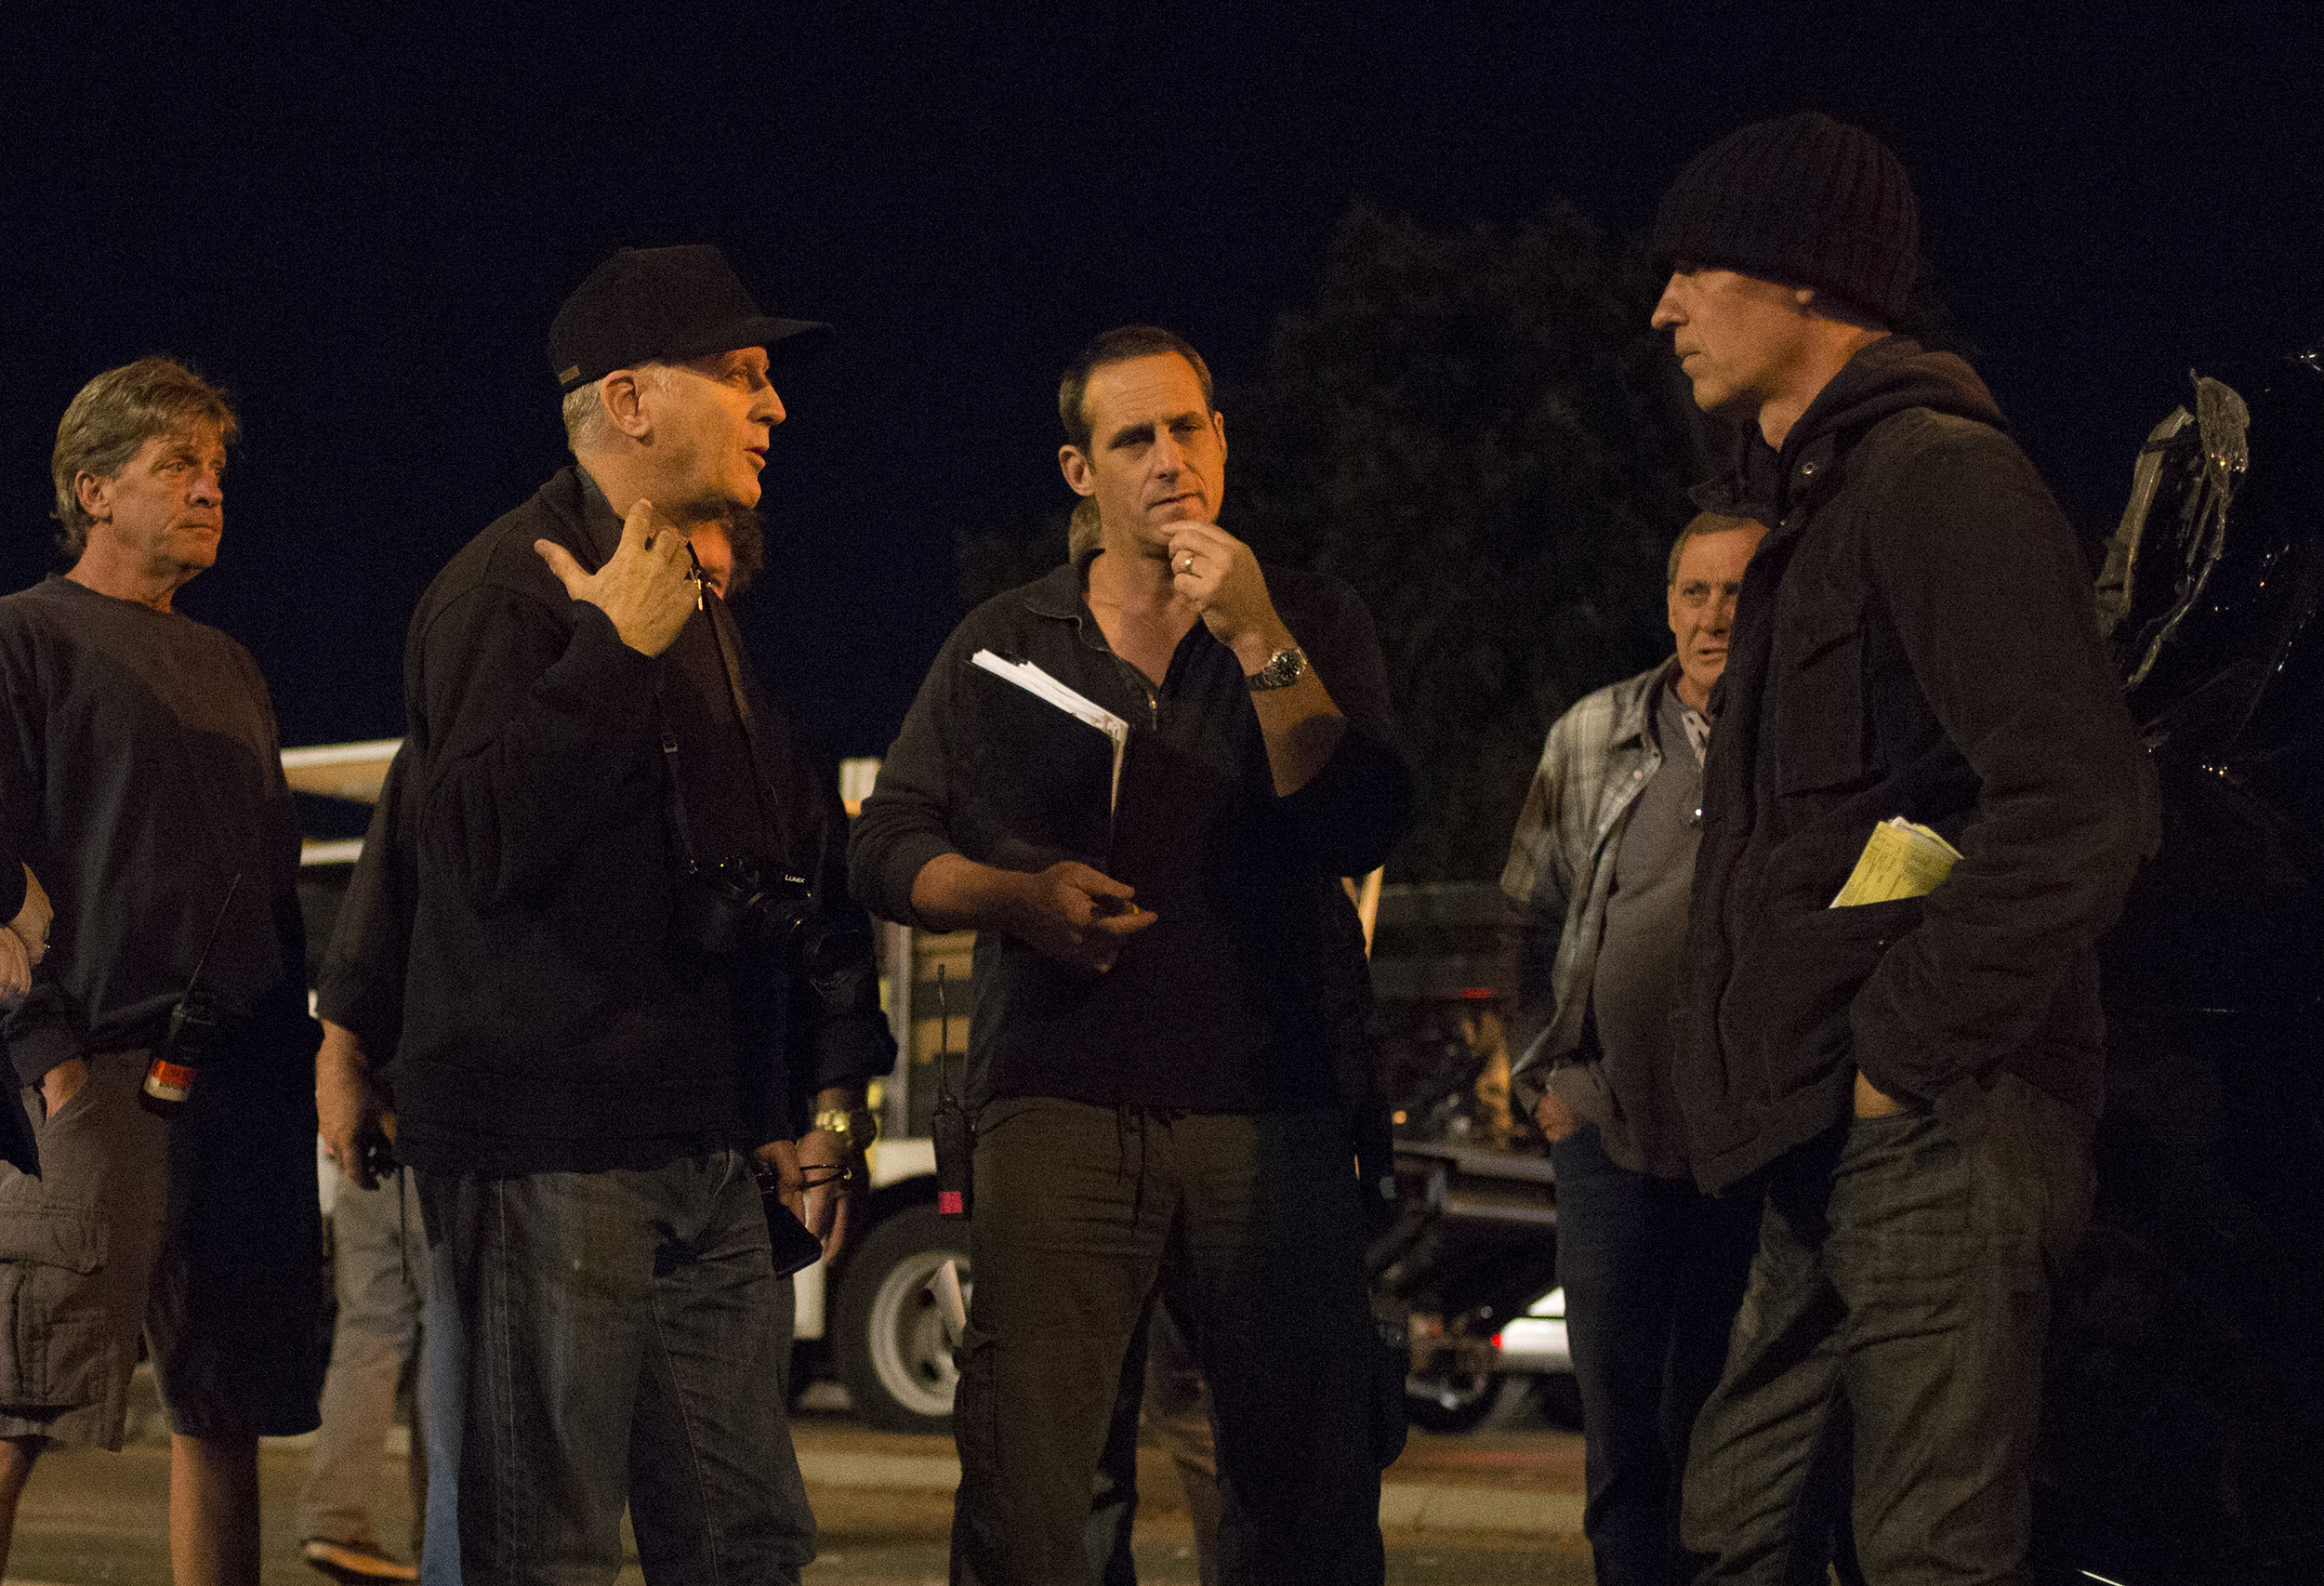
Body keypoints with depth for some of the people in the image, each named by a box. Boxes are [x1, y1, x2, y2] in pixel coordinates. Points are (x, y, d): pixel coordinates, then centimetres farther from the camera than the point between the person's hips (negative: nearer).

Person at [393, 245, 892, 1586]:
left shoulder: (727, 607, 20)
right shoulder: (512, 591, -8)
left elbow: (805, 855, 28)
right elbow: (481, 843, -21)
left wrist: (829, 1083, 21)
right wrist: (619, 651, -19)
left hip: (706, 1153, 8)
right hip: (547, 1151, -8)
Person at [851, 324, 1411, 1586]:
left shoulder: (1311, 626, 10)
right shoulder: (1001, 647, 13)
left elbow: (1360, 829, -4)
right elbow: (884, 850, 14)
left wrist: (1261, 645, -13)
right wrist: (1017, 895, -5)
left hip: (1268, 1113, 0)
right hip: (1058, 1104, 0)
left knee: (1311, 1469, -3)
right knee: (1021, 1477, -9)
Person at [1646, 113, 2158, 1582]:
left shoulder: (1937, 474, -10)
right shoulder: (1803, 497, 22)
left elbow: (2078, 808, -20)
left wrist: (1909, 1056, -16)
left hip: (1934, 1129, -11)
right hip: (1828, 1132, 11)